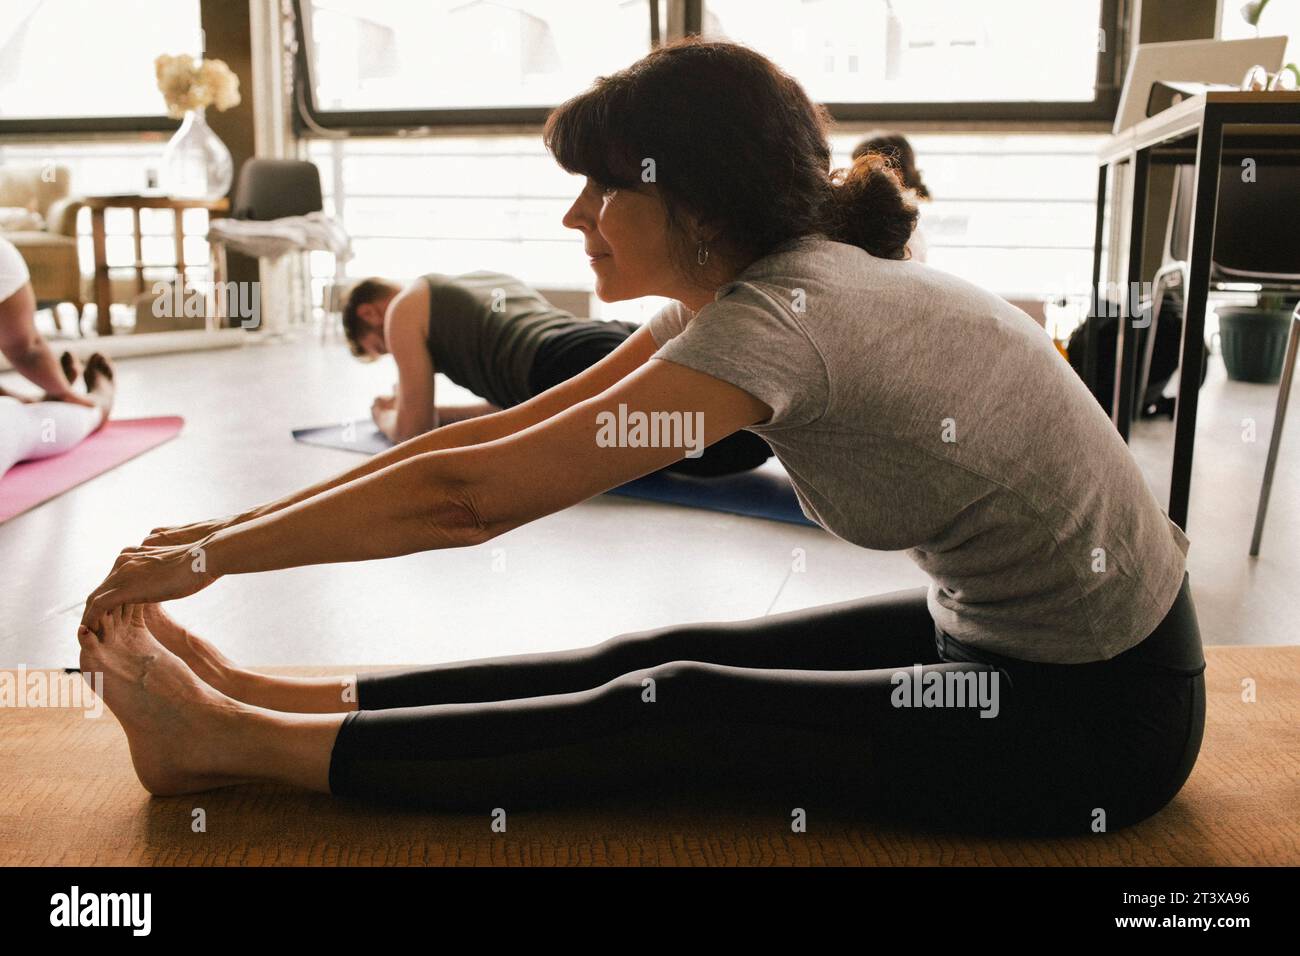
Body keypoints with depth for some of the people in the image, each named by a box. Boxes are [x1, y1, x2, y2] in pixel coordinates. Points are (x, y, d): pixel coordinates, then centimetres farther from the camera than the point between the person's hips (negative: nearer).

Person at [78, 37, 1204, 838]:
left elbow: (471, 495, -28)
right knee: (662, 660, -3)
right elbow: (500, 433, -3)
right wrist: (228, 528, -4)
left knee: (672, 716, -12)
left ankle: (236, 739, -5)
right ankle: (257, 695, 2)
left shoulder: (783, 312, -28)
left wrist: (206, 558, -17)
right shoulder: (752, 282, -1)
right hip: (1003, 631, 7)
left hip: (1097, 708, -7)